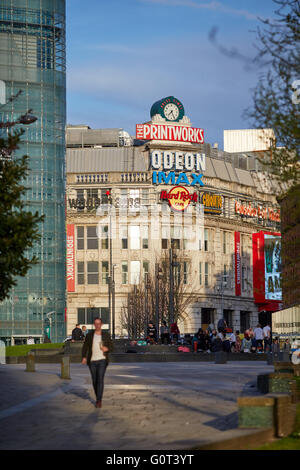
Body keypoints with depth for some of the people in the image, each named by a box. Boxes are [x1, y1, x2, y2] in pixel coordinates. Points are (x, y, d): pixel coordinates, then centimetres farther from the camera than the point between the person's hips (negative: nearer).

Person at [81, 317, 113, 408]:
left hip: (102, 360, -2)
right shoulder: (89, 335, 2)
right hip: (92, 361, 2)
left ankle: (99, 401, -16)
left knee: (100, 379, -16)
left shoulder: (106, 335, 1)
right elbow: (85, 347, 1)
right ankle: (98, 398, 30)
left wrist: (107, 349, -17)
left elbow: (111, 347, 6)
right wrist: (84, 357, -14)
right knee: (94, 380, 9)